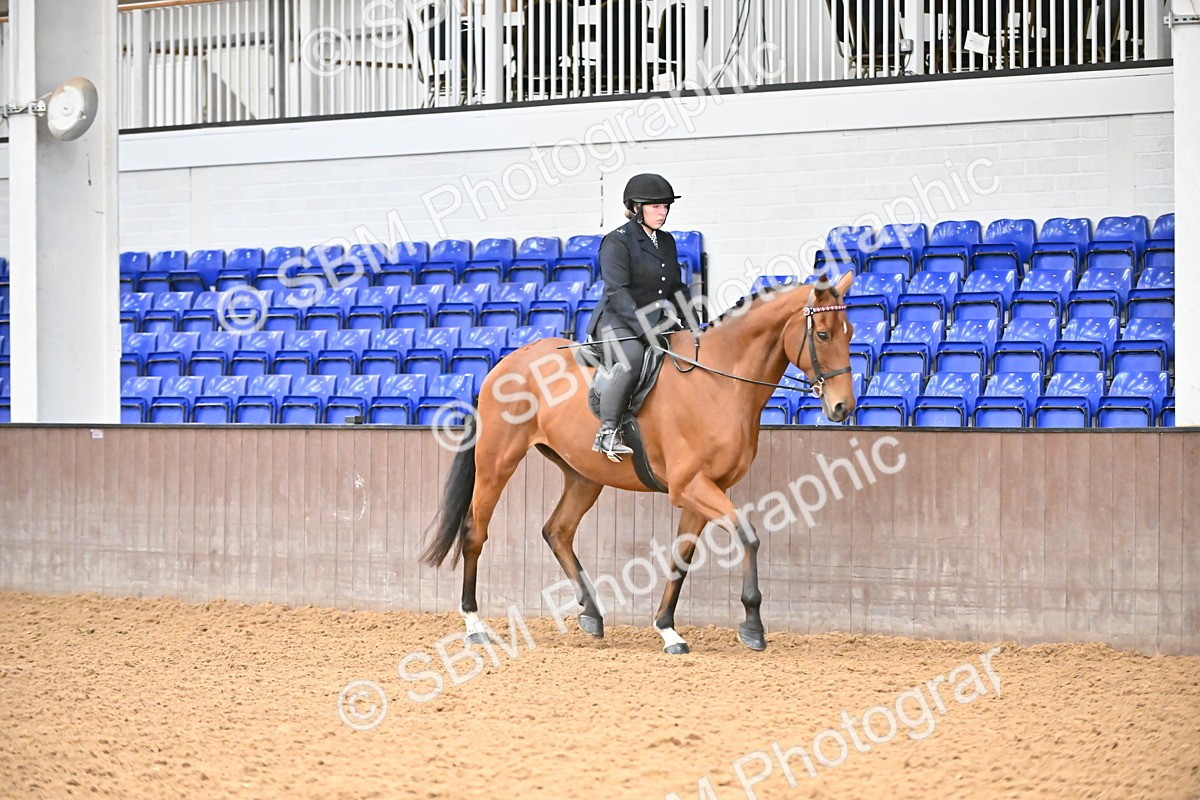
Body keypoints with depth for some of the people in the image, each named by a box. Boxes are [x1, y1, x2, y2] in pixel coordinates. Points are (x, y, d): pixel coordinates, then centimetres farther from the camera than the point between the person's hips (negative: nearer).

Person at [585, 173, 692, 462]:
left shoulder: (666, 241, 16)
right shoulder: (617, 241, -8)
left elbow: (676, 287, 24)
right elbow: (617, 292, -18)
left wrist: (681, 319, 6)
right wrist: (645, 330, -27)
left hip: (656, 321, 8)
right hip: (617, 322, -8)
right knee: (632, 359, -37)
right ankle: (608, 432, -35)